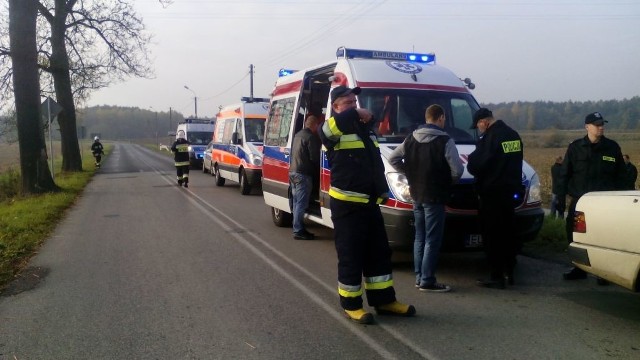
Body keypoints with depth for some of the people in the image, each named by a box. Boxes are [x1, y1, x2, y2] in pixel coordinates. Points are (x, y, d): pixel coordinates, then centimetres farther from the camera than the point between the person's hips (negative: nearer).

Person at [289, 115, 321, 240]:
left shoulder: (298, 135, 17)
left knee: (297, 201, 12)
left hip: (293, 171, 10)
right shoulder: (311, 137, -13)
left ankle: (298, 228, 17)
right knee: (301, 203, -8)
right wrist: (318, 170, 1)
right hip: (303, 174, -10)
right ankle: (298, 231, -7)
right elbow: (314, 158, -15)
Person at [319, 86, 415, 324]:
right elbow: (327, 129, -33)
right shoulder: (335, 129, -8)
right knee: (351, 256, 0)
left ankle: (384, 300, 25)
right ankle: (351, 304, 13)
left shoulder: (365, 128, 17)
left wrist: (383, 190, 18)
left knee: (379, 253, 13)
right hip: (346, 204, -8)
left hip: (370, 202, 8)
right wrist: (355, 114, -24)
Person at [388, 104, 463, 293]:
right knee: (432, 240, -1)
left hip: (417, 196, 7)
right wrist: (448, 181, 6)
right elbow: (457, 170, -14)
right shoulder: (445, 141, -12)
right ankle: (427, 281, 1)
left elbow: (393, 159, 11)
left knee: (420, 238, 15)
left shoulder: (411, 139, 8)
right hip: (434, 197, -7)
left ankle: (419, 277, 20)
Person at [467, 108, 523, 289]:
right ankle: (509, 273, 25)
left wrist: (471, 160, 5)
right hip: (511, 191, 9)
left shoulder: (490, 138, -16)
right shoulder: (514, 135, 12)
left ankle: (497, 277, 0)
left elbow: (474, 165, -16)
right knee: (508, 233, 16)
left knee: (492, 235, -2)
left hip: (493, 193, -9)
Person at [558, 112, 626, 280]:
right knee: (574, 234, 4)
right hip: (579, 200, 1)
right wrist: (562, 193, -1)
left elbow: (621, 174, 8)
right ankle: (579, 268, 19)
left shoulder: (612, 147, 3)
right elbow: (565, 173, 5)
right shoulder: (575, 147, 3)